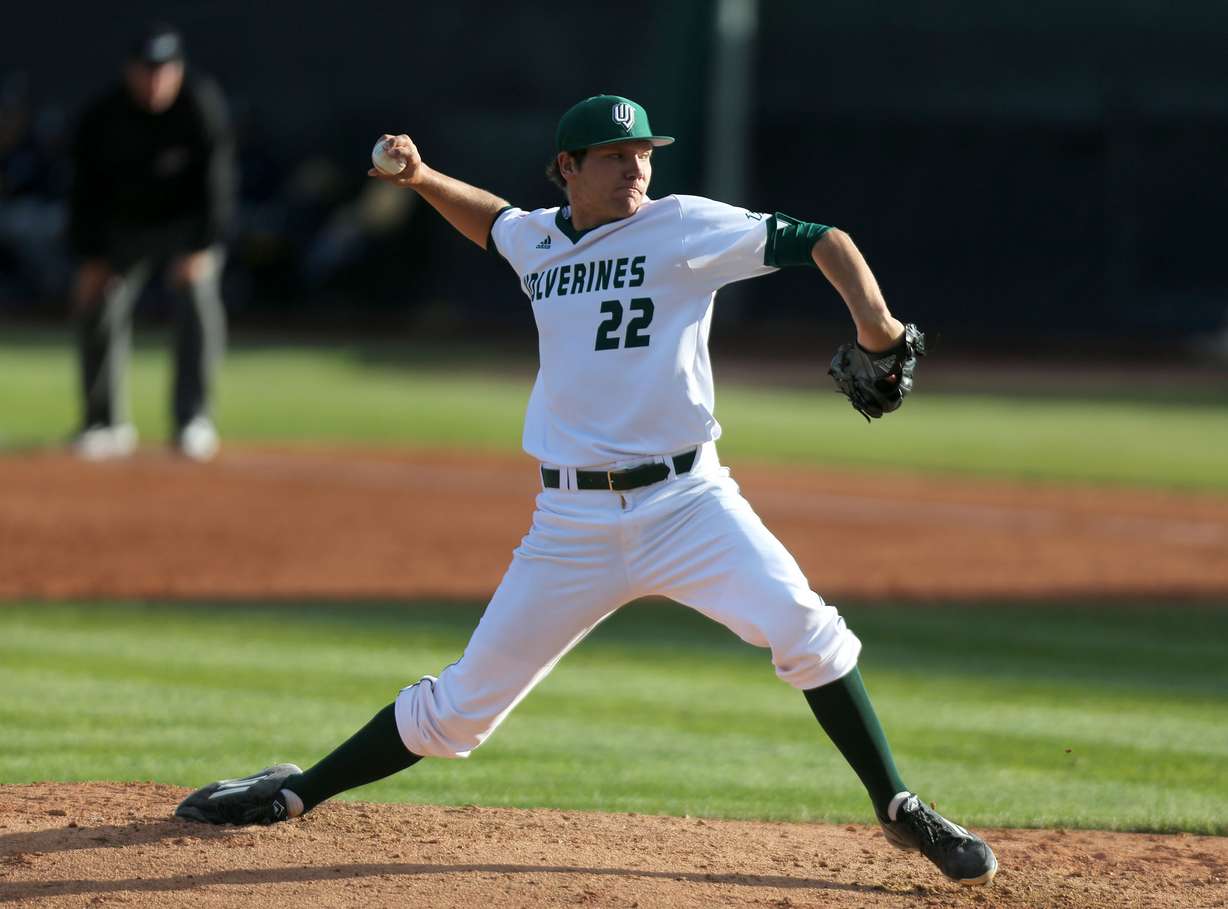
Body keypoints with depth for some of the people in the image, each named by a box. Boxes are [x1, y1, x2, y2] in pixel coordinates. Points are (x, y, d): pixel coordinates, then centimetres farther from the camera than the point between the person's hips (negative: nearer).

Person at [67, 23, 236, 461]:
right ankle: (105, 424, 11)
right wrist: (90, 257, -13)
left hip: (189, 223, -2)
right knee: (100, 306, -3)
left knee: (198, 298, -20)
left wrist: (202, 248, -26)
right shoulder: (102, 118, -17)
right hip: (126, 225, 2)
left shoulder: (202, 104, -23)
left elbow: (217, 179, -22)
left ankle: (192, 420, -17)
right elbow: (86, 190, -9)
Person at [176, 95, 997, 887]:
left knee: (804, 629, -24)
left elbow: (819, 242, -10)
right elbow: (493, 221, 35)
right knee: (467, 701, 5)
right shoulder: (538, 240, 9)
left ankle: (901, 811, -11)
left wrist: (874, 323, -26)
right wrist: (420, 178, 19)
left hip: (686, 501, -3)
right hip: (574, 520, 3)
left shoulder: (684, 227, -5)